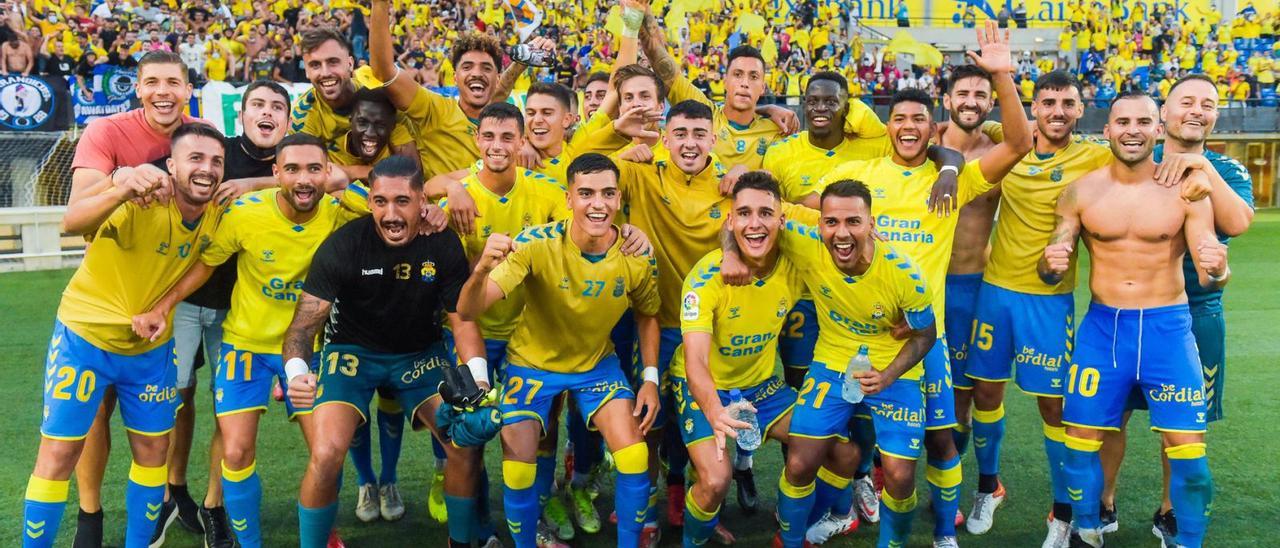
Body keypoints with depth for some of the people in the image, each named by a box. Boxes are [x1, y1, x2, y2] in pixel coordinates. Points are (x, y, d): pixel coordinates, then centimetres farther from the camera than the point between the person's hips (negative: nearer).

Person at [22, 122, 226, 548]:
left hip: (151, 346, 5)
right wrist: (121, 190, -64)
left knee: (154, 448, 11)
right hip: (86, 335, -5)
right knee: (60, 451, -1)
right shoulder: (141, 202, -26)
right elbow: (71, 223, -46)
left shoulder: (218, 213, -11)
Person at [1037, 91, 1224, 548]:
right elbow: (1050, 271, 1)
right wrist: (1050, 264, -22)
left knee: (1188, 448, -3)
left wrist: (1216, 269, -29)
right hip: (1102, 326, 1)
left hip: (1167, 326, -1)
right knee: (1081, 438, 4)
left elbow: (1208, 276, -5)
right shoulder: (1081, 192, -1)